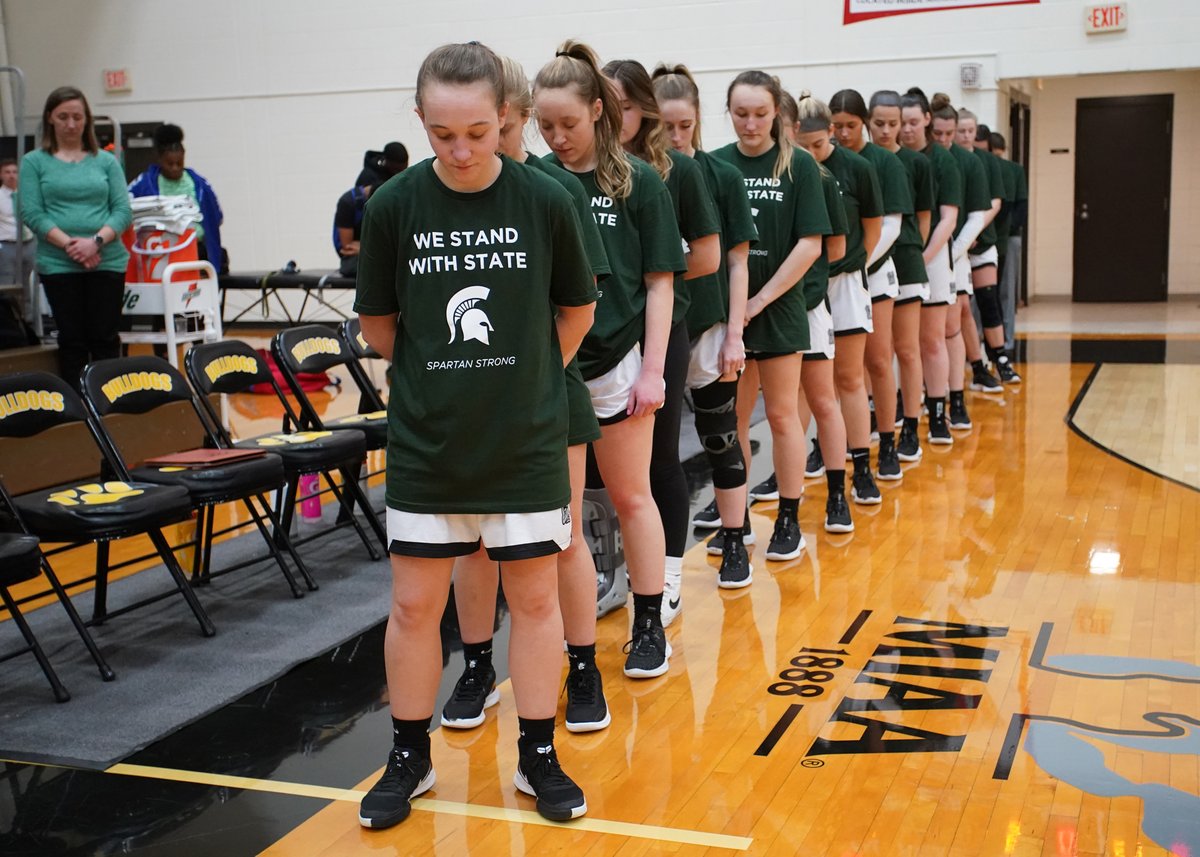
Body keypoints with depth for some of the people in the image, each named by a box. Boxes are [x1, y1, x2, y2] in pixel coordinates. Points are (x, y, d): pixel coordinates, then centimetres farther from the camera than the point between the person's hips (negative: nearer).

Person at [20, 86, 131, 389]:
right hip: (58, 265, -1)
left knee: (105, 339, 2)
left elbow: (123, 210, 2)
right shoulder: (34, 162, 5)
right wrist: (70, 244, -16)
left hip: (107, 261, 1)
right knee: (72, 341, 4)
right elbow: (32, 213, -3)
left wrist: (96, 241, -14)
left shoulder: (105, 161, 9)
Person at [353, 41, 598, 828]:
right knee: (414, 605, 8)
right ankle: (410, 759, 27)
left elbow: (577, 309, 6)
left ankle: (539, 758, 25)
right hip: (425, 441, 1)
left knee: (535, 597, 9)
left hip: (527, 439, 0)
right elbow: (379, 324, 4)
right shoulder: (395, 206, -8)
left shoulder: (546, 201, -9)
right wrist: (438, 377, 9)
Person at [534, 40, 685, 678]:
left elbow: (659, 283, 0)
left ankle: (649, 625, 21)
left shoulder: (639, 183, -2)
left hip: (614, 364, -2)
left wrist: (653, 369, -5)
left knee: (631, 497, 9)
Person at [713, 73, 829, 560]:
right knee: (732, 418, 9)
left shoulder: (798, 166, -4)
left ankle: (789, 520, 17)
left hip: (779, 310, -2)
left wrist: (759, 300, -11)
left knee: (782, 415, 6)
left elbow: (810, 245, -8)